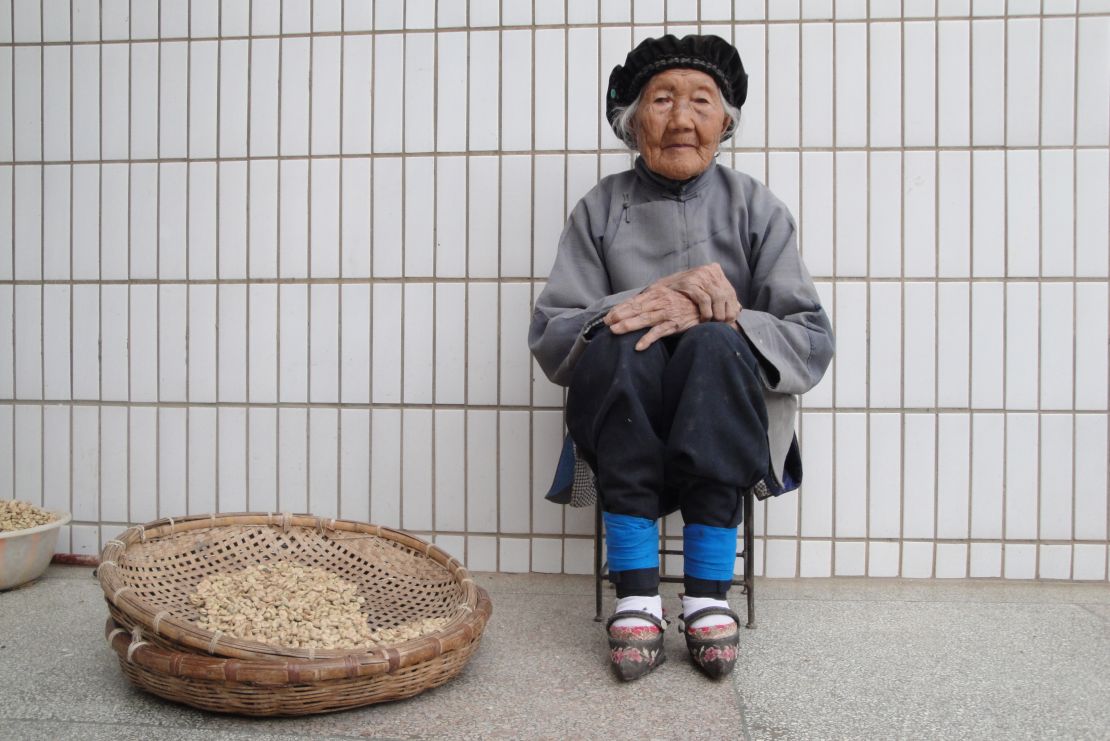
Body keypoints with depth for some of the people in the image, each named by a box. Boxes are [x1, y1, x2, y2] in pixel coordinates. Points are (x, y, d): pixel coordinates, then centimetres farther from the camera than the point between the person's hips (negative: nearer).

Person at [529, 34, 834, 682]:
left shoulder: (756, 208, 5)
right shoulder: (601, 209, 6)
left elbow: (812, 342, -4)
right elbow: (549, 337, -4)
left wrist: (710, 314, -22)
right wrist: (655, 298, -20)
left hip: (728, 425, 0)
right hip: (626, 429, 1)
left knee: (714, 345, -30)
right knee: (618, 345, -30)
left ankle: (710, 592, -26)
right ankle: (637, 593, -27)